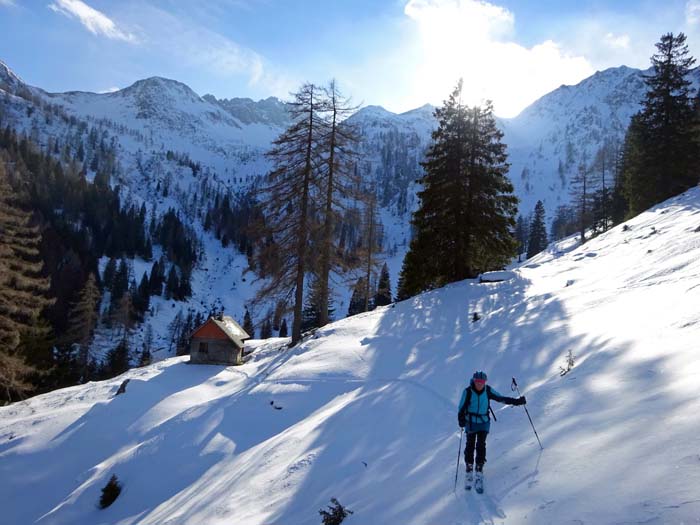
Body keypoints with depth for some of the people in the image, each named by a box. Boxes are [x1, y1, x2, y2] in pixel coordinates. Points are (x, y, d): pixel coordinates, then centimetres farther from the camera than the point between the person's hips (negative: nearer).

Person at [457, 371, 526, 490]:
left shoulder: (488, 390, -6)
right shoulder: (468, 391, -13)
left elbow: (501, 398, 2)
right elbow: (462, 407, -10)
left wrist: (516, 401, -2)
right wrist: (461, 419, -25)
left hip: (484, 422, 1)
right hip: (471, 422, -1)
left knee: (481, 445, -7)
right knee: (470, 445, 2)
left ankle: (479, 470, 3)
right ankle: (469, 470, 15)